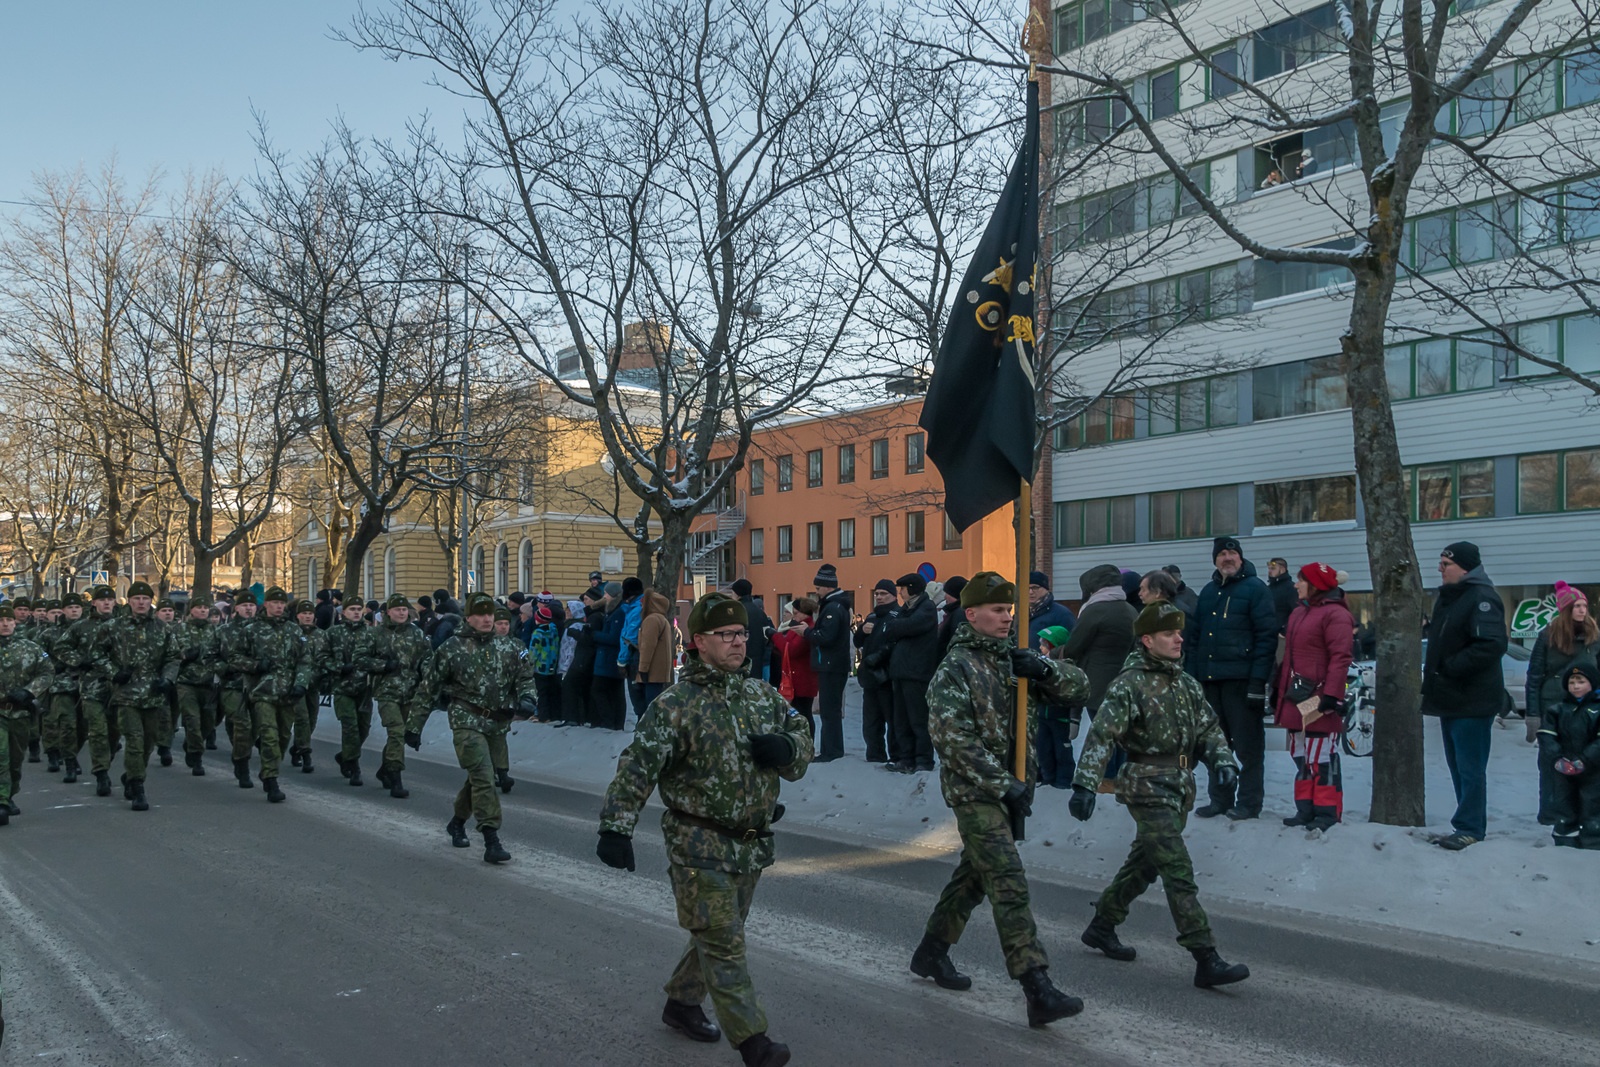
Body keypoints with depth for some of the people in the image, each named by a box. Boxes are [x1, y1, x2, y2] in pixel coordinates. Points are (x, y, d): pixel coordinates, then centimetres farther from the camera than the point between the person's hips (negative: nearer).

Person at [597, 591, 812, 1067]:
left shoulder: (762, 695, 6)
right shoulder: (676, 704, -13)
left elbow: (803, 747, 11)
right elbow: (638, 767, -17)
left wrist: (787, 747, -13)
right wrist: (616, 827, -26)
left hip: (751, 845, 6)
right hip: (700, 845, -6)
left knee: (717, 933, 20)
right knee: (722, 941, -3)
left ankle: (681, 1002, 40)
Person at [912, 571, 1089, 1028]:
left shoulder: (1014, 660, 9)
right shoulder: (955, 669, -11)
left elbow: (1079, 687, 8)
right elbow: (953, 737, -21)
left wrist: (1044, 669, -14)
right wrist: (1004, 785, -22)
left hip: (1009, 789, 8)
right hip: (973, 791, -8)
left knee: (974, 874, 19)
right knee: (1010, 886, -14)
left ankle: (931, 952, 36)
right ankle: (1039, 992, -15)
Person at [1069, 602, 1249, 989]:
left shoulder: (1185, 683, 12)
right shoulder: (1129, 684, -12)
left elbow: (1209, 726, 18)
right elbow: (1101, 736, -18)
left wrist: (1221, 758, -2)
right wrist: (1084, 785, -26)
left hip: (1180, 788, 8)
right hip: (1148, 787, -8)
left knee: (1144, 864, 19)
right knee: (1179, 873, -11)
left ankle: (1101, 927, 35)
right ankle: (1207, 961, -9)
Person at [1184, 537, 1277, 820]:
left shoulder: (1255, 589, -3)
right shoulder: (1208, 592, 17)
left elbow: (1267, 637, -10)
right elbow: (1194, 636, 17)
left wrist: (1258, 681, -16)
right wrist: (1190, 675, 9)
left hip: (1241, 679, -6)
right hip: (1209, 679, 7)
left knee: (1247, 744, 1)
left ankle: (1249, 802, 9)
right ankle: (1220, 799, 20)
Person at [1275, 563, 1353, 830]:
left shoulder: (1334, 614, -10)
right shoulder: (1298, 613, 19)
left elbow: (1340, 657, -18)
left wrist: (1331, 694, -23)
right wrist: (1279, 689, 22)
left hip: (1319, 700, -9)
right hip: (1295, 698, 9)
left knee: (1322, 758, -4)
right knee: (1301, 756, 12)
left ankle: (1328, 813, 3)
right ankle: (1305, 809, 20)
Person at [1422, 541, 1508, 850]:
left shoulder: (1481, 598, -15)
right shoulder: (1446, 597, 15)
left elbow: (1492, 644, -26)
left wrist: (1449, 667, -21)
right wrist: (1432, 674, 11)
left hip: (1473, 701, -10)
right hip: (1450, 698, 10)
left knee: (1469, 767, -4)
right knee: (1458, 766, 15)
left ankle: (1469, 828, 2)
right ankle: (1470, 824, 23)